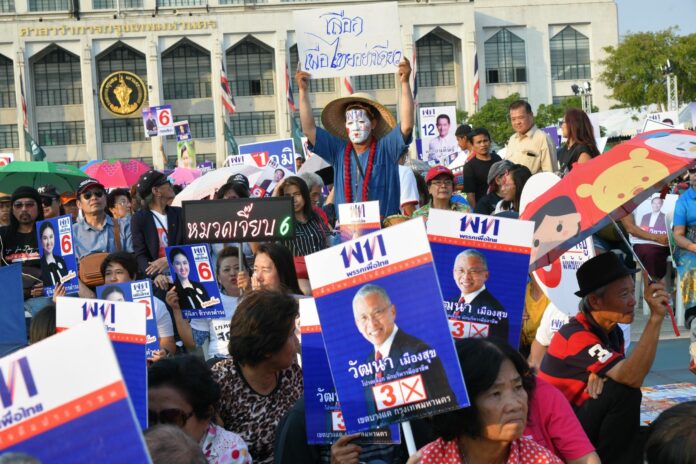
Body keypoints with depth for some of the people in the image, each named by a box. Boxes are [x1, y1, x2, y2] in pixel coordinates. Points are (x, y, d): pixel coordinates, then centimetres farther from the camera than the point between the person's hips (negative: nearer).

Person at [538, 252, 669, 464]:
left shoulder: (612, 332, 6)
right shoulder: (577, 336, -23)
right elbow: (631, 378, -33)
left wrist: (601, 375, -20)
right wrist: (656, 317, -38)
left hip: (583, 420, 8)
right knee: (624, 391, -25)